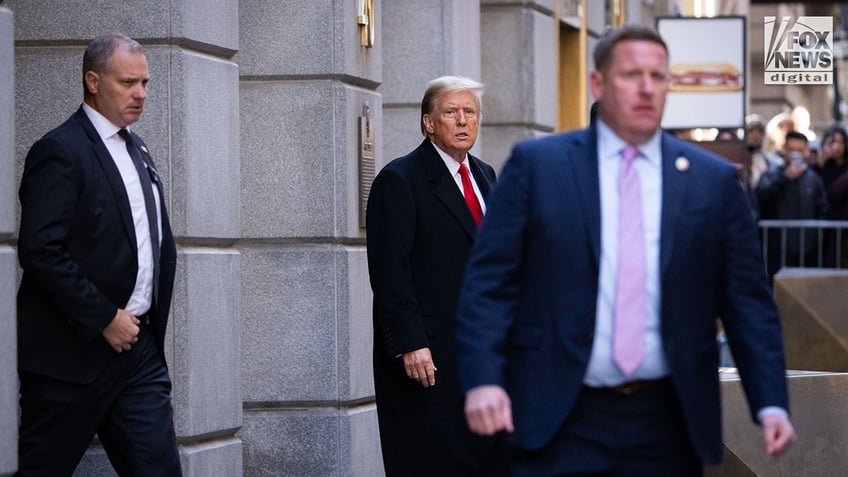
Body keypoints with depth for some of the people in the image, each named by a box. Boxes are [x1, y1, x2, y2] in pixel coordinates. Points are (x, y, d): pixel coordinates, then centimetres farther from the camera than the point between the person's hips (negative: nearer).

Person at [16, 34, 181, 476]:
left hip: (138, 348, 8)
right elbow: (41, 251, -20)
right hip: (72, 353, -8)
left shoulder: (137, 150, 17)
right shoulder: (60, 151, -11)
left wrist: (153, 320, 12)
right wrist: (104, 320, -17)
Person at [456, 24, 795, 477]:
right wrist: (483, 380, -13)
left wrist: (771, 404, -2)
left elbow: (747, 302, 8)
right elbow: (489, 282, -1)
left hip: (667, 427, 2)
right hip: (560, 420, -2)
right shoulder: (537, 165, 3)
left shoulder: (714, 180, 7)